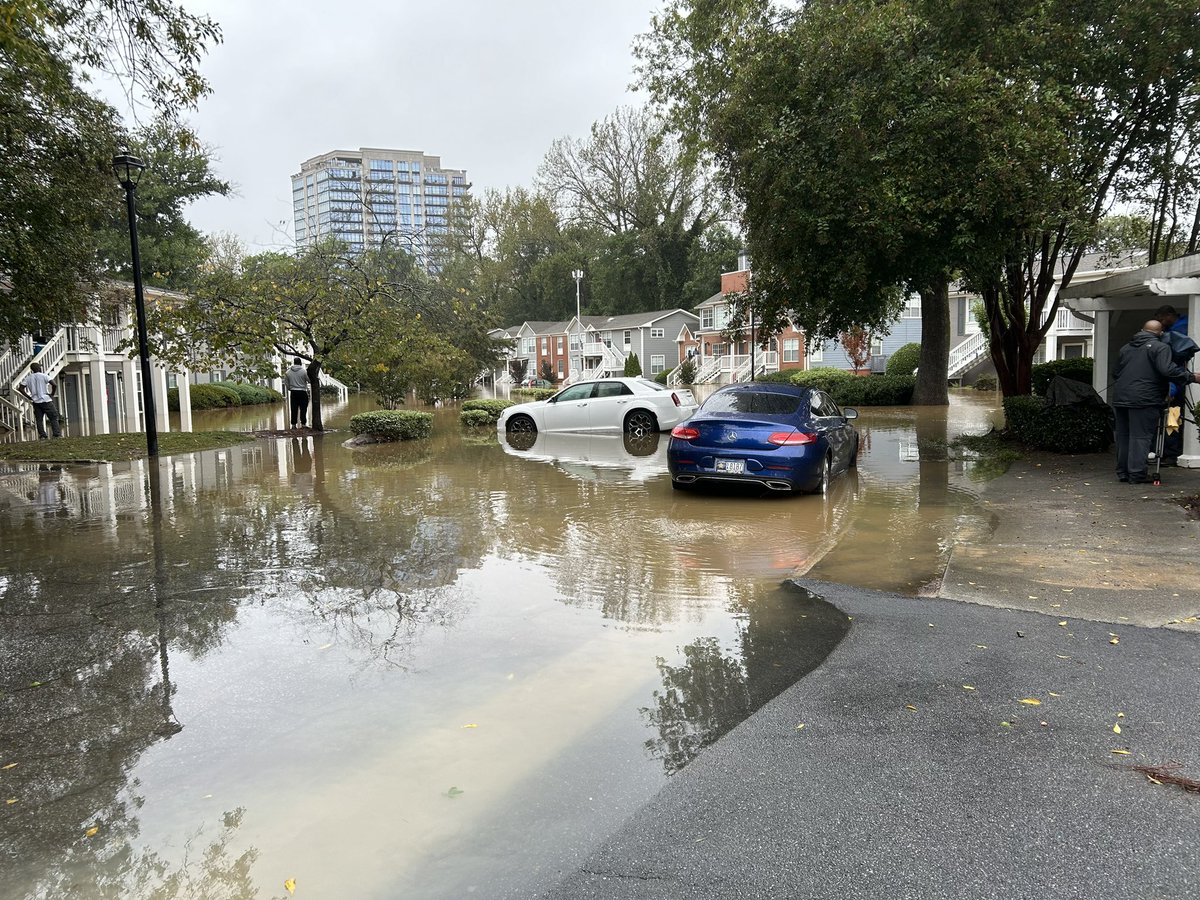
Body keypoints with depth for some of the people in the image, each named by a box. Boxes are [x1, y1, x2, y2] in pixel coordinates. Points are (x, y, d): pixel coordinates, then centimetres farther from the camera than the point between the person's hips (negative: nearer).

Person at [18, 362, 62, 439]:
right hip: (46, 400, -4)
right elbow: (54, 385, -16)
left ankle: (42, 436, 0)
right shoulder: (43, 376, -5)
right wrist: (52, 394, -2)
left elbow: (21, 388, 2)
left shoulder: (28, 378, 7)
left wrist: (29, 397, 8)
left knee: (39, 420, 7)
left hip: (36, 402, 4)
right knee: (54, 417, 3)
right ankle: (57, 434, -4)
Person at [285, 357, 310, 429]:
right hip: (302, 392, -4)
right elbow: (309, 380, -5)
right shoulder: (303, 371, -9)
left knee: (294, 409, 7)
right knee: (303, 408, 0)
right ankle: (303, 423, -2)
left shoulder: (288, 372, 3)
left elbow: (286, 382, 9)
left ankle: (293, 424, 7)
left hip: (293, 392, 4)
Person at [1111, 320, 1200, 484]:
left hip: (1121, 398, 7)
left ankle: (1122, 472, 16)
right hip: (1143, 400, -7)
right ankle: (1136, 474, -7)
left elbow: (1115, 373, 24)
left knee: (1123, 436, 12)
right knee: (1141, 437, -5)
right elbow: (1168, 370, -17)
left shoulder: (1126, 348, 18)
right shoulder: (1159, 347, -4)